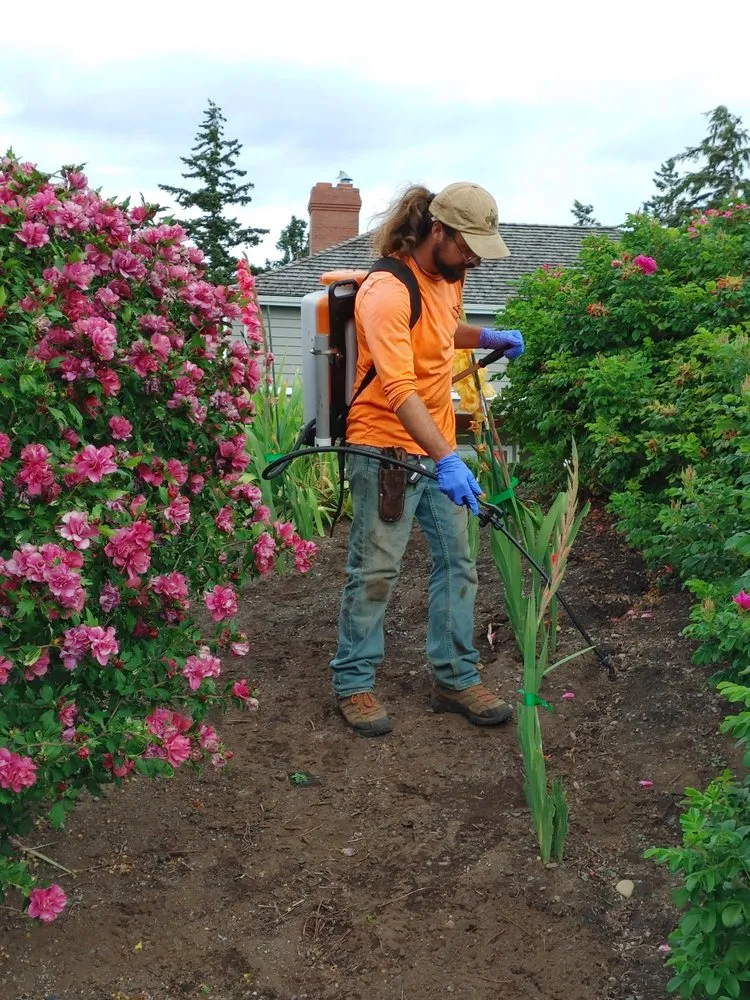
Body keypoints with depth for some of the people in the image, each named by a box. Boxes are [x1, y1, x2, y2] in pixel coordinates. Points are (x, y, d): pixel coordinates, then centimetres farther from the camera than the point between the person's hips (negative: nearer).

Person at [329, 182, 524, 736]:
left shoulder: (448, 277, 7)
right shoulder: (387, 291, -21)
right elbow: (399, 391, -31)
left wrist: (486, 336, 11)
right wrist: (447, 459, -39)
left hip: (439, 445, 8)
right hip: (386, 447, -8)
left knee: (457, 562, 11)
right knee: (375, 570, 1)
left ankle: (456, 678, 24)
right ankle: (354, 682, 17)